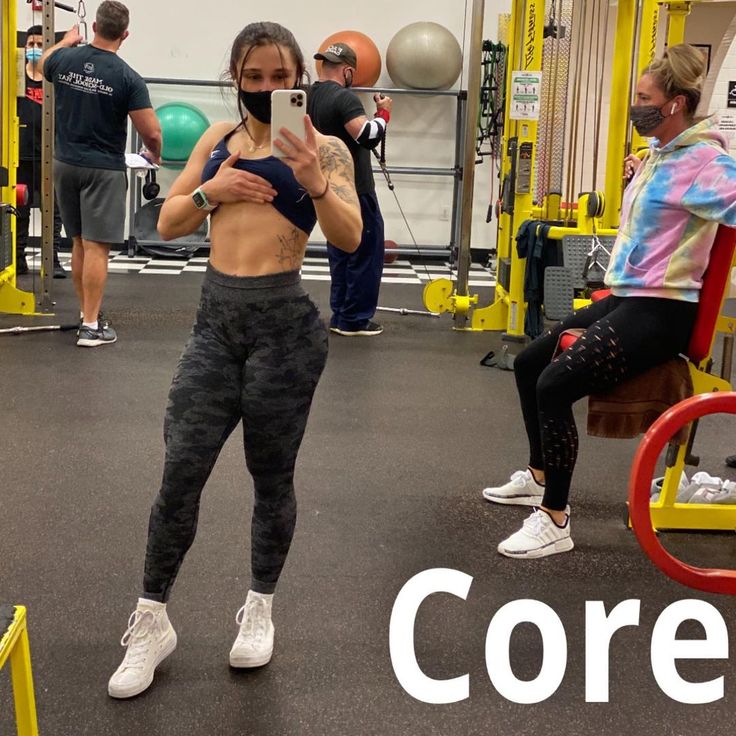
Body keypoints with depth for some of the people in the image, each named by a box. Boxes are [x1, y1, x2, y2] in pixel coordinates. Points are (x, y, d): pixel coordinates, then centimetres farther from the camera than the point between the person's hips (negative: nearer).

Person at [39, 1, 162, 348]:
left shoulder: (64, 59, 0)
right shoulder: (127, 78, -14)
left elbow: (43, 63, 26)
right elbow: (151, 131, -14)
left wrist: (67, 40, 44)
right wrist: (155, 155, 8)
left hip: (65, 164, 5)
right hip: (103, 169, -5)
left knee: (79, 242, 16)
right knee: (96, 246, -5)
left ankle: (87, 314, 23)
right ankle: (91, 327, -5)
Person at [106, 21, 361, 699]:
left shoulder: (323, 147, -3)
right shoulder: (219, 138, 10)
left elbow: (350, 239, -15)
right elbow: (167, 225, 12)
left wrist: (314, 183, -32)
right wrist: (208, 192, -7)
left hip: (284, 324, -3)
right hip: (216, 320, 4)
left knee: (271, 476, 10)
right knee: (179, 475, 2)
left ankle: (261, 608, 31)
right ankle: (152, 622, 17)